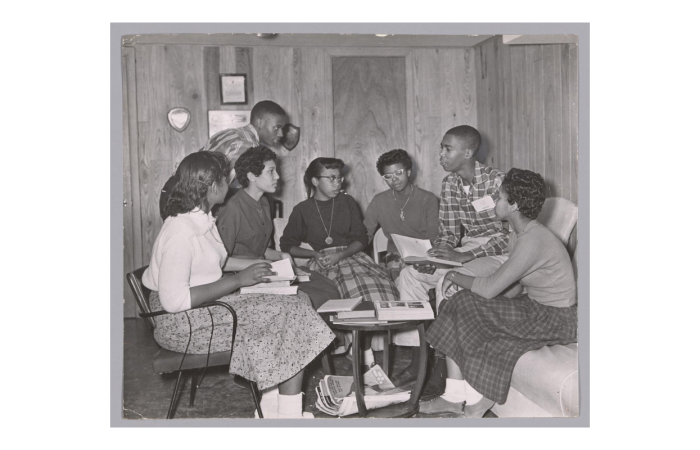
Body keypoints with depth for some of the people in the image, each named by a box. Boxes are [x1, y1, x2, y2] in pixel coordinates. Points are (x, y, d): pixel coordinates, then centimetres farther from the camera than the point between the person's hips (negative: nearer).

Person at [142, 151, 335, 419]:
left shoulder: (201, 218, 7)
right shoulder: (181, 232, -22)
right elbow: (174, 300, -27)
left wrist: (250, 266, 9)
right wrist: (238, 280, -22)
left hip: (210, 305, 9)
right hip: (182, 323, -9)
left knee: (295, 303, -2)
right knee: (290, 312, -14)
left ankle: (271, 406, -1)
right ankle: (288, 412, -4)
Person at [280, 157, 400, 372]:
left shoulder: (347, 202, 15)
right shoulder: (302, 210, 10)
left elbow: (361, 238, 8)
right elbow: (287, 245, 10)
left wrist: (340, 255, -10)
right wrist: (314, 254, -6)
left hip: (351, 255, 3)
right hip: (323, 262, -2)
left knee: (380, 285, -28)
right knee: (356, 288, -32)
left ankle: (367, 348, -21)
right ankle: (367, 353, -22)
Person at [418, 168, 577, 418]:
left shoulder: (533, 241, -26)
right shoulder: (519, 234, 6)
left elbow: (490, 289, -26)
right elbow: (513, 288, 8)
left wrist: (456, 276, -8)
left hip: (556, 319, -9)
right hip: (535, 306, 9)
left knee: (471, 312, -19)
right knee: (459, 303, -6)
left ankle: (475, 407, -1)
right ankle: (454, 397, -3)